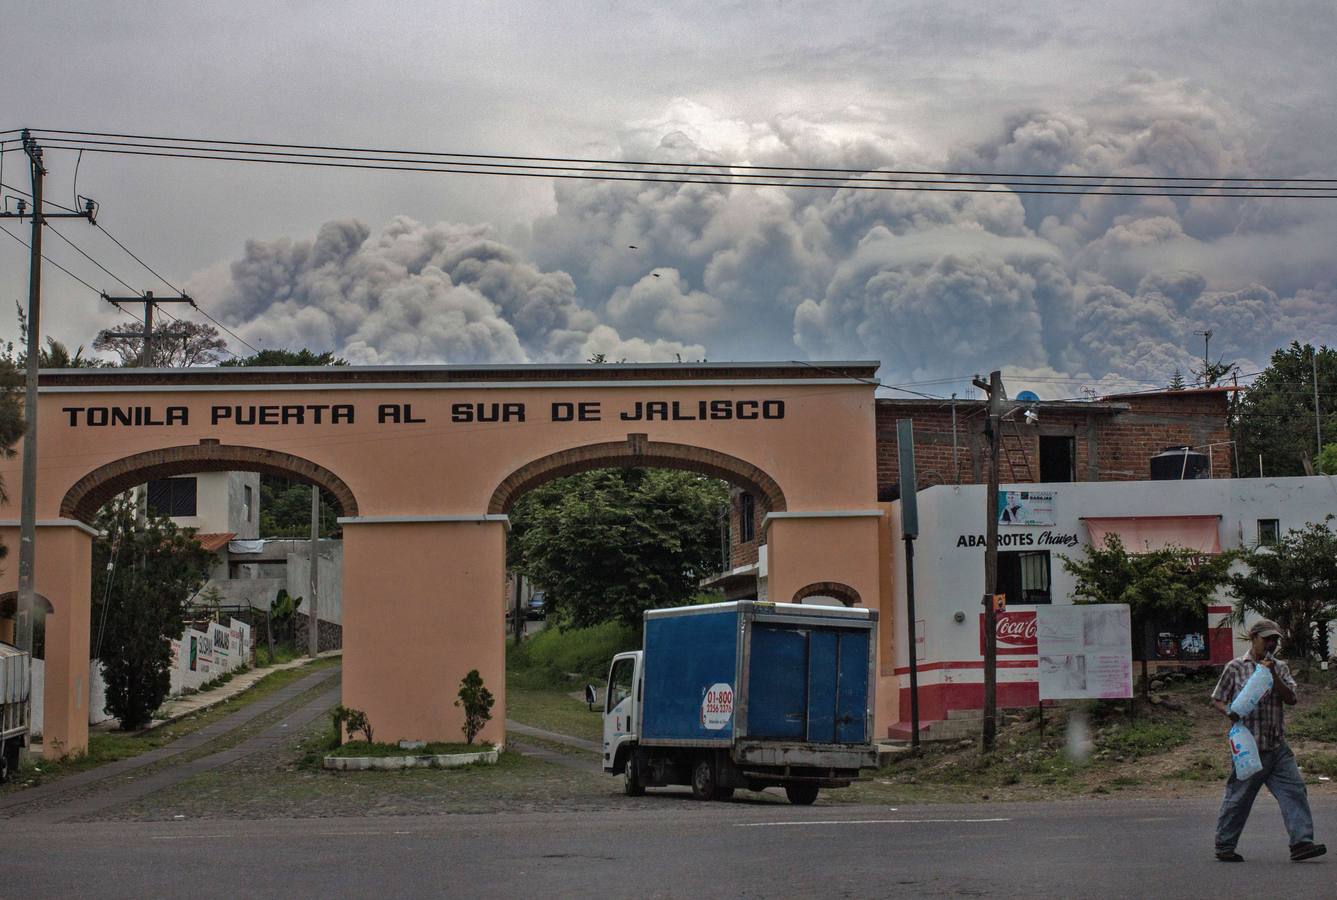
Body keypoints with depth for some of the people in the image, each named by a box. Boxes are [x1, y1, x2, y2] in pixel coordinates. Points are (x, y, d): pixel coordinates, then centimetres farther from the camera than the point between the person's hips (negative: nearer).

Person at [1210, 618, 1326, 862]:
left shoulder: (1280, 668, 13)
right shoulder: (1235, 668, 1)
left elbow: (1291, 698, -1)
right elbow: (1217, 700, 5)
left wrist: (1273, 675, -12)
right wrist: (1230, 711, -16)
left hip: (1278, 747, 4)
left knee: (1294, 789, -8)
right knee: (1239, 797, 1)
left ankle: (1301, 843, -11)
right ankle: (1224, 847, 13)